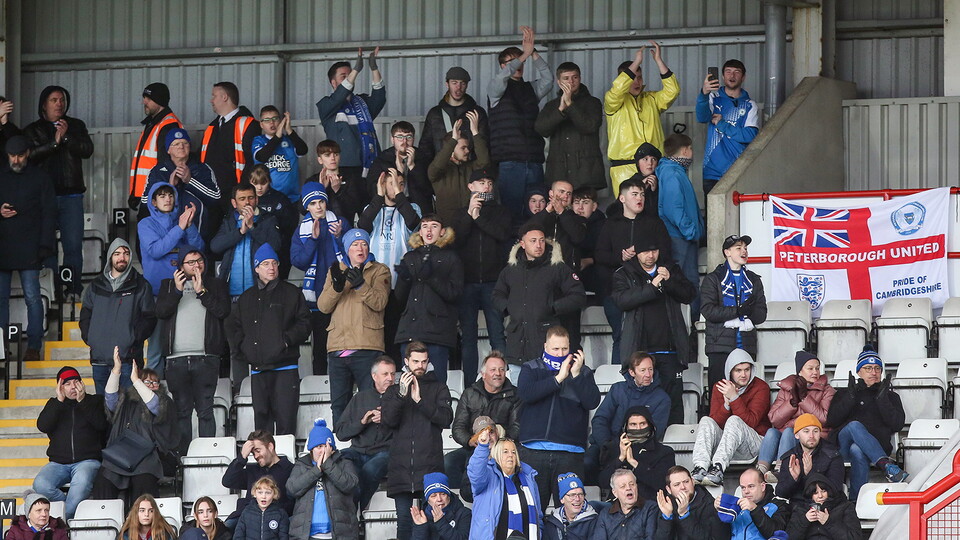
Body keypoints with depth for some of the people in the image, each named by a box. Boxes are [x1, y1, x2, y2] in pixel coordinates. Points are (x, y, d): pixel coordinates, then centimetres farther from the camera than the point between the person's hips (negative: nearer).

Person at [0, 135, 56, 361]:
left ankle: (34, 347, -4)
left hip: (29, 248, -4)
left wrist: (45, 245, -7)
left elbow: (49, 213, 2)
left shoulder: (40, 177, 6)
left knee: (32, 298, -6)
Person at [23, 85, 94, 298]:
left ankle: (74, 289, 0)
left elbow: (87, 150, 1)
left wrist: (67, 137, -11)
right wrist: (54, 142, -14)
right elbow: (31, 155, -6)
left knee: (74, 245, -5)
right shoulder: (33, 130, 9)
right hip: (43, 195, -1)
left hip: (71, 195, 1)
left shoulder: (76, 126, 14)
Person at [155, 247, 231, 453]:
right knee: (181, 410, 1)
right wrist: (177, 290, -7)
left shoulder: (216, 285, 13)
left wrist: (201, 291, -5)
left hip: (206, 357, -1)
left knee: (205, 409, -5)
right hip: (177, 358, 1)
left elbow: (223, 311, -3)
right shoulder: (169, 285, 16)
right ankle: (182, 454, 3)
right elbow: (161, 311, 2)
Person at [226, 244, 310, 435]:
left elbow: (304, 324, 3)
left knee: (285, 418, -9)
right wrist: (237, 349, 5)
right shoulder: (247, 298, 18)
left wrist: (288, 338, -13)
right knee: (261, 418, 5)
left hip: (285, 368, -4)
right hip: (258, 369, 4)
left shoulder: (291, 293, 7)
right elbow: (232, 326, 21)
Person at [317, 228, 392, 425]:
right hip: (337, 347, 3)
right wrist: (337, 287, -13)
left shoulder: (379, 271, 9)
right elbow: (323, 306, 6)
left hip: (367, 348, -3)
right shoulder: (336, 270, 18)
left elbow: (379, 302, -7)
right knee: (339, 404, 4)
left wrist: (361, 284, -23)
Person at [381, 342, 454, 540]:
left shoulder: (438, 389, 14)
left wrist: (419, 400, -10)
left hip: (430, 465, -1)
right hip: (401, 465, 1)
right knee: (404, 518, -4)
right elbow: (388, 420, 2)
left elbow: (446, 418, -2)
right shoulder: (394, 390, 18)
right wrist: (401, 395, -11)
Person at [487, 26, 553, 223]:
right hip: (509, 161, -4)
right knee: (512, 212, -8)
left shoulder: (530, 88, 18)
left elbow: (547, 79, 0)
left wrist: (533, 52, -10)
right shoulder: (496, 88, 7)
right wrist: (526, 54, -16)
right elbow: (502, 77, -15)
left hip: (534, 161, 4)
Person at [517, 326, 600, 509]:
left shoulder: (583, 372, 13)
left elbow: (592, 402, -1)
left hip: (570, 452, 0)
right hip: (534, 451, 0)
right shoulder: (531, 369, 12)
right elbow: (526, 394, -8)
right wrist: (558, 378, -10)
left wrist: (576, 375, -8)